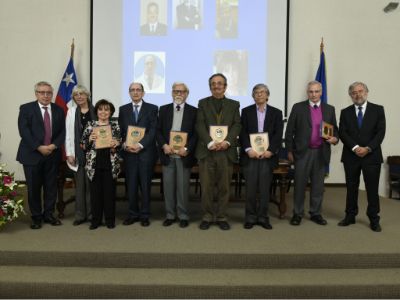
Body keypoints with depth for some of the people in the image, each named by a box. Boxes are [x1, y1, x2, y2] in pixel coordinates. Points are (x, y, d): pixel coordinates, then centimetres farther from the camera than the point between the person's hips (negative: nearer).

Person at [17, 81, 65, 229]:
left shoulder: (59, 110, 9)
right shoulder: (26, 108, 0)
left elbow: (62, 132, 6)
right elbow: (24, 131, -9)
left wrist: (54, 145, -10)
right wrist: (39, 147, -16)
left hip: (53, 154, 3)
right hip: (32, 155, -2)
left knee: (51, 187, 8)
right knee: (33, 188, 4)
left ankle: (48, 214, 21)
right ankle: (36, 217, 17)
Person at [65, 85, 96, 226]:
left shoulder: (95, 111, 0)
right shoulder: (71, 112, 6)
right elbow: (68, 134, 4)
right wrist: (69, 154, -2)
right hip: (78, 152, 1)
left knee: (91, 183, 4)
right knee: (80, 184, 8)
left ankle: (91, 213, 16)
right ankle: (80, 214, 18)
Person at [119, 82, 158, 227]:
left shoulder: (152, 108, 3)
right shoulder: (123, 109, 13)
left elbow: (153, 130, -5)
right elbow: (120, 130, 9)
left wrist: (140, 145, -16)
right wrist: (124, 144, -9)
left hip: (146, 152, -2)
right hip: (128, 152, 2)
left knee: (145, 184, 4)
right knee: (131, 184, 6)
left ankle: (144, 215, 15)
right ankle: (133, 214, 19)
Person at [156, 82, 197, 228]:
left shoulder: (193, 111, 4)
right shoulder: (164, 109, 10)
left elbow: (196, 133, -1)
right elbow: (158, 130, 7)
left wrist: (187, 148, -13)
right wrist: (164, 145, -9)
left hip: (184, 154, -2)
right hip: (167, 154, 2)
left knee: (183, 186, 2)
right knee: (168, 186, 6)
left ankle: (183, 216, 15)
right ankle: (170, 215, 18)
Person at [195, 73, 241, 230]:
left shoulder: (234, 104, 14)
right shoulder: (203, 103, 11)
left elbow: (237, 125, 4)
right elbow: (200, 125, 0)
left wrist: (227, 141, -13)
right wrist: (210, 142, -14)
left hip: (226, 151, 1)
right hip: (206, 151, 0)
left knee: (224, 187, 5)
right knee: (206, 187, 2)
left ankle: (222, 217, 17)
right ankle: (207, 217, 15)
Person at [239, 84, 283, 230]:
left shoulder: (276, 113, 11)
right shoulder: (246, 111, 10)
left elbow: (278, 135, 2)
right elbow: (242, 132, 2)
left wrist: (270, 151, -11)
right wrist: (248, 149, -12)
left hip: (267, 155, 1)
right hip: (250, 155, 0)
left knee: (265, 188, 3)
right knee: (250, 188, 1)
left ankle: (263, 217, 14)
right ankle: (250, 217, 11)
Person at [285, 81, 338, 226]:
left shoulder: (330, 109, 9)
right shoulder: (298, 107, 1)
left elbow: (335, 129, 14)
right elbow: (289, 131, 1)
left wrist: (335, 138, -9)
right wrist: (289, 150, -2)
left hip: (321, 153, 3)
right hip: (303, 152, -2)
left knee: (318, 185, 9)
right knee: (300, 184, 2)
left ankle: (316, 213, 20)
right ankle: (297, 214, 12)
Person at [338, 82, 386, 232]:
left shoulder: (378, 109, 4)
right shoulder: (345, 112, 7)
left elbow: (381, 132, -3)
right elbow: (342, 133, -2)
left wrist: (367, 148, -14)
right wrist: (355, 148, -15)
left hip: (371, 156, -1)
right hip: (351, 156, 2)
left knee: (372, 188, 3)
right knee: (351, 187, 8)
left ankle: (374, 219, 15)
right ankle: (350, 216, 19)